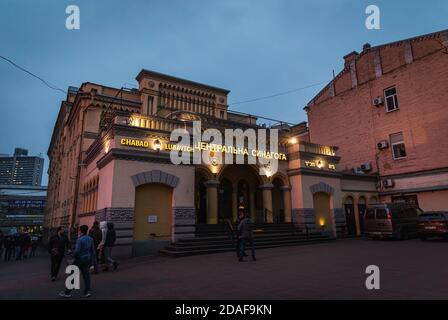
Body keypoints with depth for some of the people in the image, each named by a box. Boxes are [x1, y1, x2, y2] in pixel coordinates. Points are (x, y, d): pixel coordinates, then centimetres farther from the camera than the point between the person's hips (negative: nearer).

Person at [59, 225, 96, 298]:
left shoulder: (80, 239, -19)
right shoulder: (90, 239, 3)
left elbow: (77, 251, -22)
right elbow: (93, 251, 7)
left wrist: (73, 255, 0)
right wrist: (92, 261, 14)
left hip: (79, 259, -6)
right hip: (87, 259, 6)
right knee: (86, 275, 13)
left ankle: (68, 293, 17)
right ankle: (87, 292, 12)